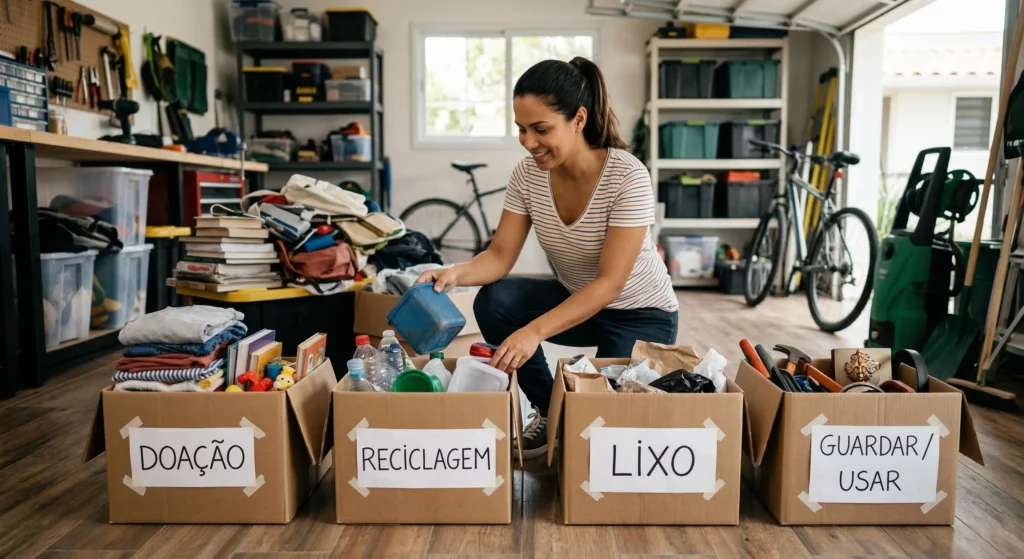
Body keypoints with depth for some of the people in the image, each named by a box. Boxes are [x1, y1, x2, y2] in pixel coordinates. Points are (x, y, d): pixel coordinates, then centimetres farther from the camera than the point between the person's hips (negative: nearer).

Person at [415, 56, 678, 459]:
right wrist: (455, 273, -33)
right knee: (494, 303, -20)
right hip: (575, 302, 5)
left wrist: (535, 331, -41)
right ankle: (549, 410, 1)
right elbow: (500, 256, -10)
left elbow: (610, 283, -30)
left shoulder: (627, 176, -27)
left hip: (640, 315, -4)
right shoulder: (528, 174, -12)